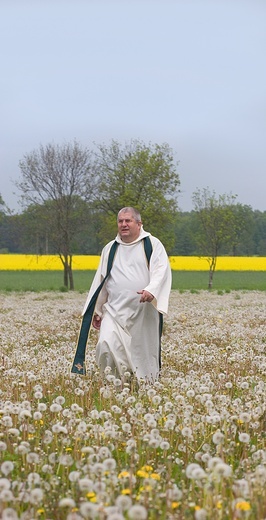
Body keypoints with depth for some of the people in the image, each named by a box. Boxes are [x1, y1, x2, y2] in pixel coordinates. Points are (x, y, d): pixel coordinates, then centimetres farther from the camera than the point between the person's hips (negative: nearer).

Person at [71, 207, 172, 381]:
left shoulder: (152, 244, 3)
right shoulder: (110, 249, 16)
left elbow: (161, 270, -12)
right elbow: (101, 280, 20)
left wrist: (151, 290, -31)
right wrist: (96, 310, 16)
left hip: (144, 312, -2)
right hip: (115, 311, 3)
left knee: (144, 352, 2)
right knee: (106, 345, -18)